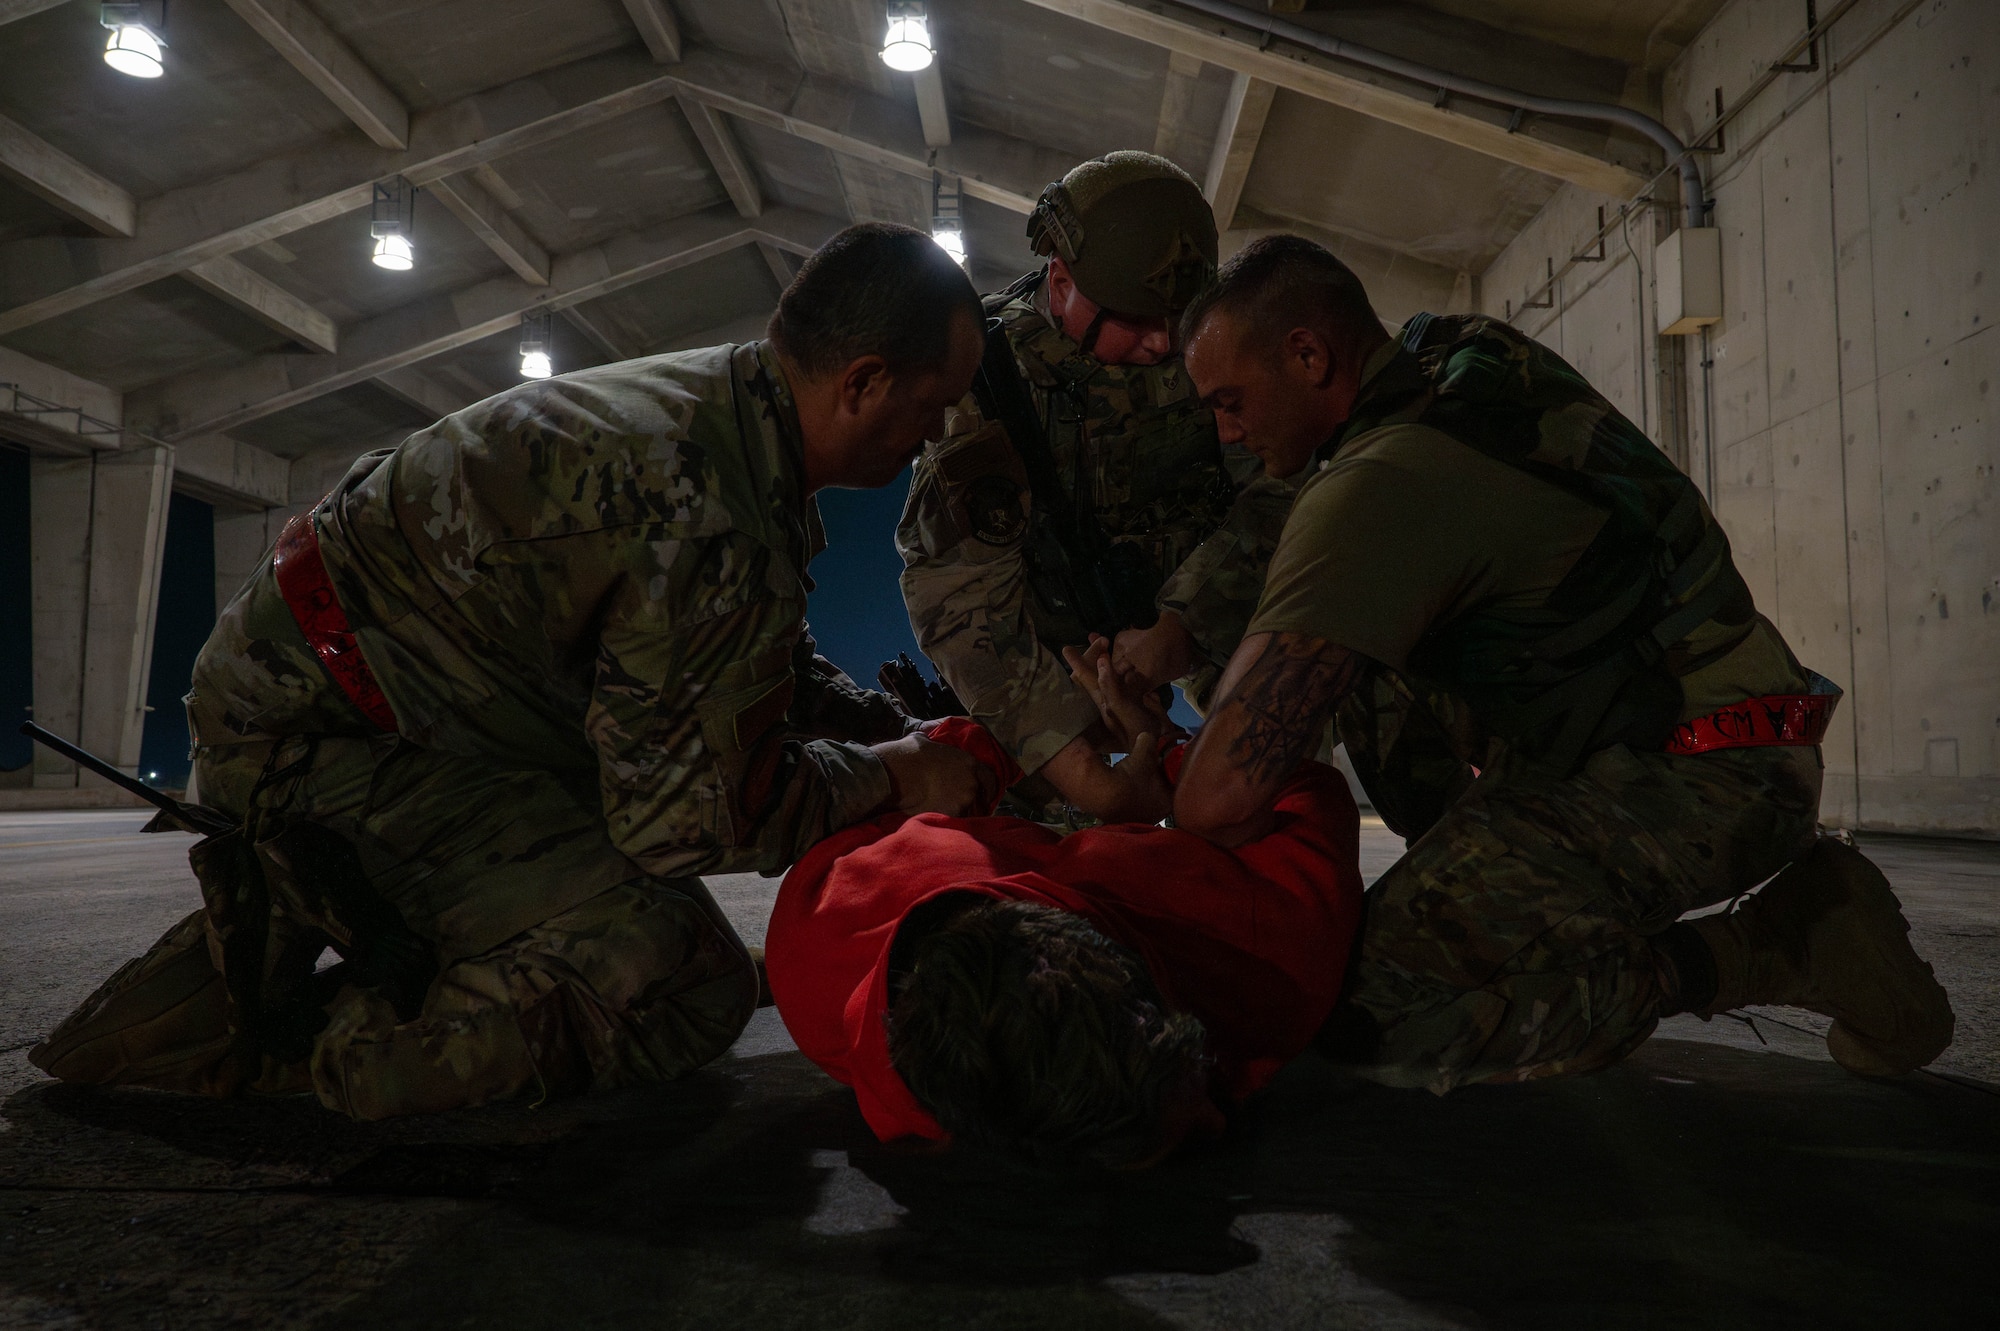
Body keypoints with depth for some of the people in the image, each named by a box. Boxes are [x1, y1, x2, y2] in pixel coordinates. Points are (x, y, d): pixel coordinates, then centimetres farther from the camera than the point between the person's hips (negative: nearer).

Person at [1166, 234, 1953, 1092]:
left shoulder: (1382, 482, -22)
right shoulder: (1453, 349, 7)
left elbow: (1223, 795, -27)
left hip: (1701, 778, -10)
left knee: (1376, 1016, -22)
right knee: (1355, 655, 13)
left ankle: (1776, 946, -8)